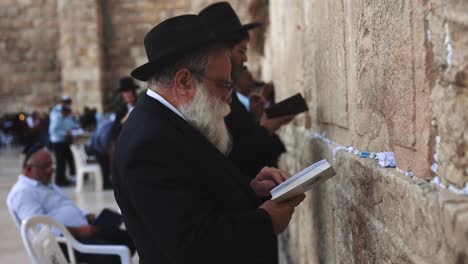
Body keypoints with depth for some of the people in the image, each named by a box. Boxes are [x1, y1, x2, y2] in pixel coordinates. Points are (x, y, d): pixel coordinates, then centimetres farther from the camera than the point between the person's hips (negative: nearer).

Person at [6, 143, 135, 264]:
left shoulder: (48, 185, 24)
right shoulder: (22, 192, -9)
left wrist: (93, 219, 5)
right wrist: (78, 231, -23)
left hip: (83, 230, 10)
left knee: (128, 238, -1)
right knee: (110, 253, -29)